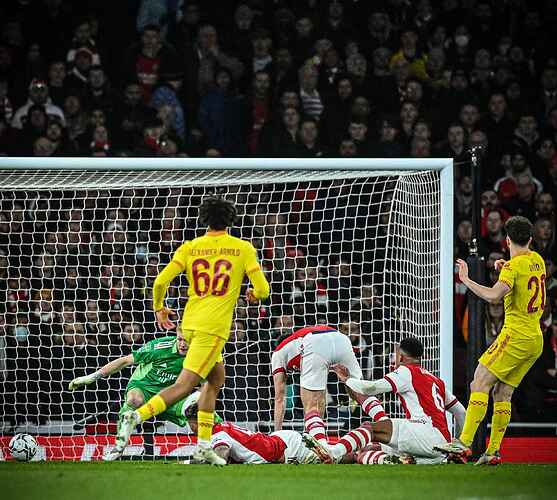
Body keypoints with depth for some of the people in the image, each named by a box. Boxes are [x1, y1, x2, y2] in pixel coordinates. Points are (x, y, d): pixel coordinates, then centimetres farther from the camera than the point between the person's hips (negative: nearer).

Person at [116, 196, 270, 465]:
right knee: (183, 386, -10)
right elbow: (263, 289, -2)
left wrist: (159, 309, 16)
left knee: (216, 379, 22)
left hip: (189, 323, 5)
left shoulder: (190, 247, 7)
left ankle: (204, 446, 17)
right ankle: (136, 416, -31)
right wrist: (254, 294, 22)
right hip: (213, 328, -5)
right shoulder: (243, 248, 1)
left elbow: (160, 282, -2)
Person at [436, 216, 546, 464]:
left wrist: (466, 280, -17)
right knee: (502, 393, 9)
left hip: (515, 335, -8)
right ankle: (493, 451, 3)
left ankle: (464, 443, -23)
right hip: (536, 340, 8)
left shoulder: (514, 266, -11)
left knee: (480, 384, -13)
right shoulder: (537, 260, 14)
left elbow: (494, 295, -27)